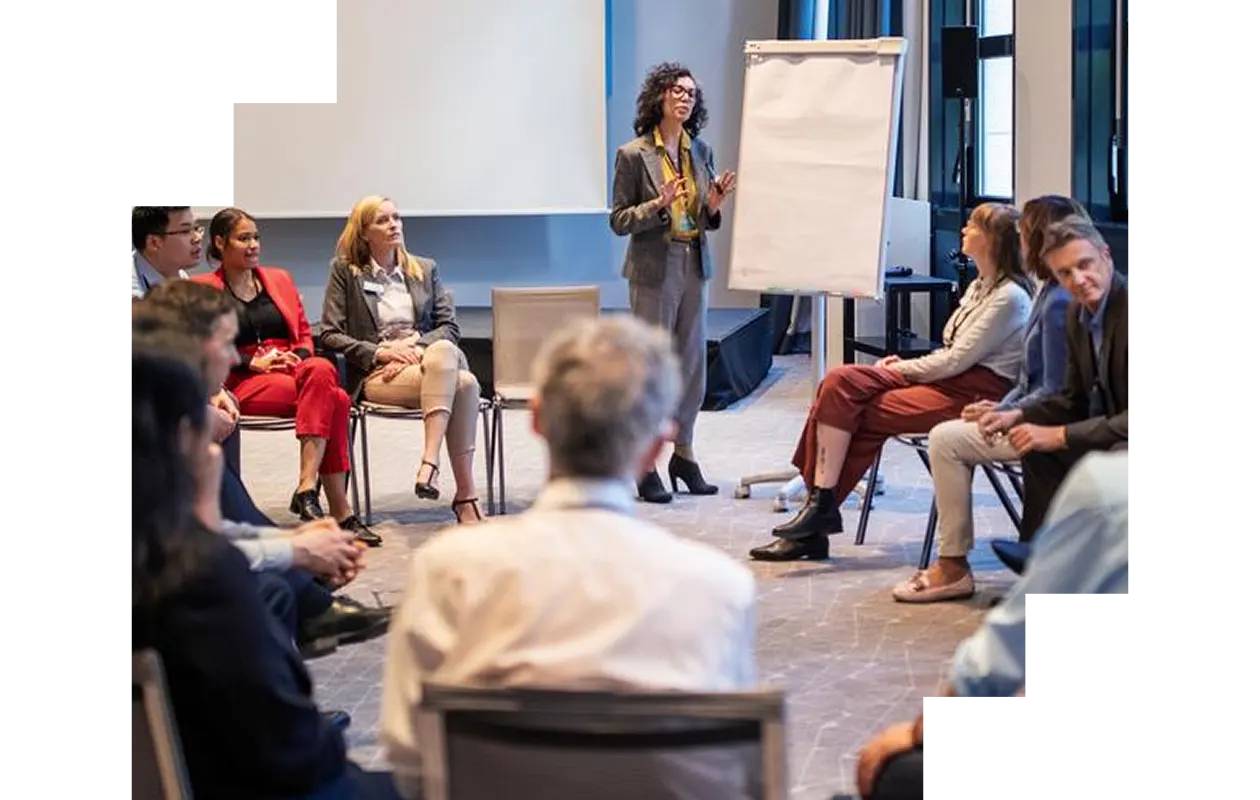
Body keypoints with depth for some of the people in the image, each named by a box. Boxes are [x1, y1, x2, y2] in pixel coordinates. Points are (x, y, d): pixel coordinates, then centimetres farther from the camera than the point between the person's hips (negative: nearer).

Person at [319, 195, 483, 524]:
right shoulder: (345, 271, 11)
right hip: (376, 374, -3)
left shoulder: (425, 269, 21)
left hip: (425, 358, 4)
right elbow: (329, 335, 2)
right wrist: (379, 352, -12)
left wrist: (414, 344, -9)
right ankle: (466, 495, -40)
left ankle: (430, 461, -46)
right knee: (463, 383, -34)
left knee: (443, 352, -38)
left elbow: (449, 328, 12)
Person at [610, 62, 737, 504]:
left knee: (692, 362, 9)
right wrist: (659, 205, -21)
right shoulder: (633, 154, -7)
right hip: (654, 269, -5)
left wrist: (714, 206, -7)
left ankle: (684, 454, 20)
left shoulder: (701, 151, 8)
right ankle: (647, 464, 7)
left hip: (694, 267, 5)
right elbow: (618, 220, -6)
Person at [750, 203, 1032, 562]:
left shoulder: (1009, 298, -11)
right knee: (841, 382, -12)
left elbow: (956, 360, -15)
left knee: (856, 413, -21)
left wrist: (902, 368, -5)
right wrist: (903, 366, 4)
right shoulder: (981, 286, 20)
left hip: (977, 394, -9)